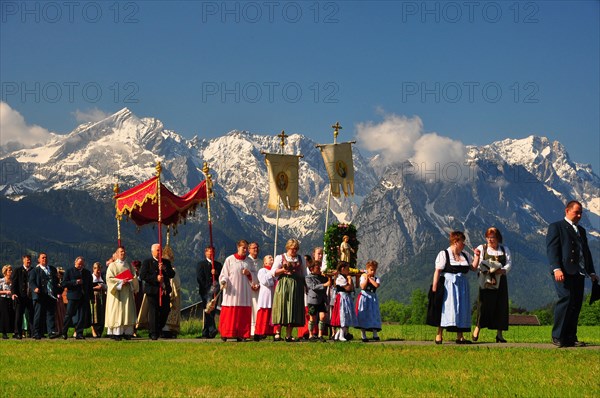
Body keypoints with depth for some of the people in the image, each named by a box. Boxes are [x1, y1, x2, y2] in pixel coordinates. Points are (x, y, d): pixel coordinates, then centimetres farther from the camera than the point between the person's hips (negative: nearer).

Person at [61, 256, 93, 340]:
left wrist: (91, 296, 9)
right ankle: (64, 333, 7)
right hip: (73, 297, -4)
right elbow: (64, 283, -3)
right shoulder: (69, 271, 5)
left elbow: (90, 286, 19)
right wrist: (75, 282, -14)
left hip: (84, 297, 4)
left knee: (82, 317, 0)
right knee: (69, 315, -4)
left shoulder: (87, 272, 17)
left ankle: (79, 333, 5)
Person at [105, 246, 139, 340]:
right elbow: (109, 278, -7)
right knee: (116, 311, -8)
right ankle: (115, 333, -8)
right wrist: (121, 281, -16)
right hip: (116, 293, -4)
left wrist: (129, 281, -10)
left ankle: (127, 332, 1)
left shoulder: (128, 266, 15)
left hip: (127, 293, 4)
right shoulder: (112, 265, 2)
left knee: (127, 311, 0)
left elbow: (134, 278, 11)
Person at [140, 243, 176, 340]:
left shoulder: (166, 262, 16)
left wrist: (164, 268, -11)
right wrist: (156, 278, -18)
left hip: (165, 291, 5)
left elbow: (172, 275, 7)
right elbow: (142, 276, -9)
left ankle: (159, 330, 23)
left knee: (165, 312, 5)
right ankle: (153, 333, 2)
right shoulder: (147, 262, 2)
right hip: (152, 291, -5)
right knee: (153, 312, -4)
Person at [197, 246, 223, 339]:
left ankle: (205, 333, 9)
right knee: (208, 310, -15)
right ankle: (212, 330, -21)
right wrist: (208, 287, -12)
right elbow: (200, 278, -3)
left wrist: (216, 273, -9)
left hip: (215, 291, 4)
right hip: (206, 291, -4)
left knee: (212, 311, 3)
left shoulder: (218, 265, 20)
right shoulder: (201, 264, 7)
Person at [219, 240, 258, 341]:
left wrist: (249, 273, -6)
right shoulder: (230, 260, 2)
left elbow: (255, 277, 14)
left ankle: (241, 335, 2)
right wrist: (224, 282, -18)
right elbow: (224, 274, 1)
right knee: (229, 313, -5)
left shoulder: (249, 261, 12)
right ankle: (225, 334, 2)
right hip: (232, 291, -3)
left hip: (245, 291, 3)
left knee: (244, 313, -1)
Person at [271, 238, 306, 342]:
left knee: (294, 309, -2)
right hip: (283, 285, -3)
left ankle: (288, 335, 1)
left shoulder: (300, 259, 17)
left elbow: (304, 274, 21)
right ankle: (277, 332, -3)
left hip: (297, 286, 3)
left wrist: (305, 285, 10)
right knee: (282, 308, -9)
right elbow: (273, 272, 0)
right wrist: (283, 270, -15)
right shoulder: (280, 258, 7)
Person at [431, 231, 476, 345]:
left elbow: (473, 268, 14)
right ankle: (439, 335, -5)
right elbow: (437, 271, -10)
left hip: (462, 286, 7)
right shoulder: (444, 254, -3)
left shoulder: (465, 256, 16)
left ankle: (460, 337, 10)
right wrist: (434, 287, -16)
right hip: (448, 286, -6)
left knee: (462, 310, 5)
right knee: (446, 309, -10)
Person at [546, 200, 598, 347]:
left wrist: (591, 272, 18)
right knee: (566, 300, -17)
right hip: (564, 272, -7)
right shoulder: (556, 227, 3)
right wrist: (556, 269, -20)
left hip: (579, 273, 7)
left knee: (576, 304, 2)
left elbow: (586, 251, 27)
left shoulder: (581, 230, 26)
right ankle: (557, 337, -11)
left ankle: (570, 338, 5)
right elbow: (552, 249, -8)